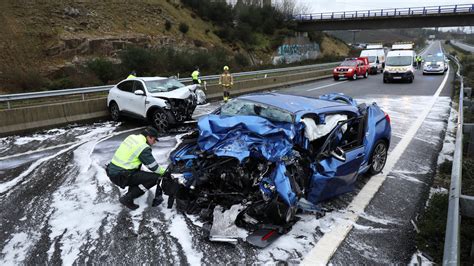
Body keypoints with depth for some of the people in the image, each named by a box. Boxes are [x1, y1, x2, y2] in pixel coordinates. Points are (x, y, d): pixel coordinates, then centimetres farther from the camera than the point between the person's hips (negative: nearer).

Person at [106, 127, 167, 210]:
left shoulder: (131, 137, 9)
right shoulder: (143, 147, -15)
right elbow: (153, 167, -9)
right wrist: (165, 172, 9)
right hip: (120, 177, -9)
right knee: (155, 177, -8)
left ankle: (131, 191, 24)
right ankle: (128, 198, -4)